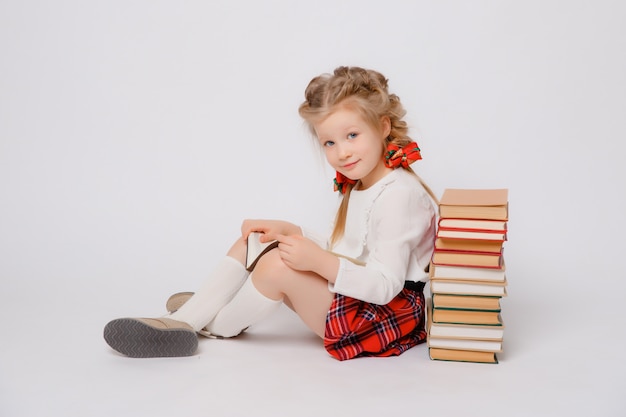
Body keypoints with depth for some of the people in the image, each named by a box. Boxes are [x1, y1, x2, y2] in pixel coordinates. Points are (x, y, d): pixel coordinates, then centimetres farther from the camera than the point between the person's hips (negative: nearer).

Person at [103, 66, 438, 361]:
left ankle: (219, 325, 1)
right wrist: (286, 230, 1)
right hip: (346, 295, 11)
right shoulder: (357, 187, 12)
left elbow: (385, 286, -25)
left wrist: (319, 261, -35)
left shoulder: (398, 195, -20)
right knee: (254, 241, 8)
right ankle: (185, 319, -5)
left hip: (384, 315, -10)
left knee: (278, 265, -30)